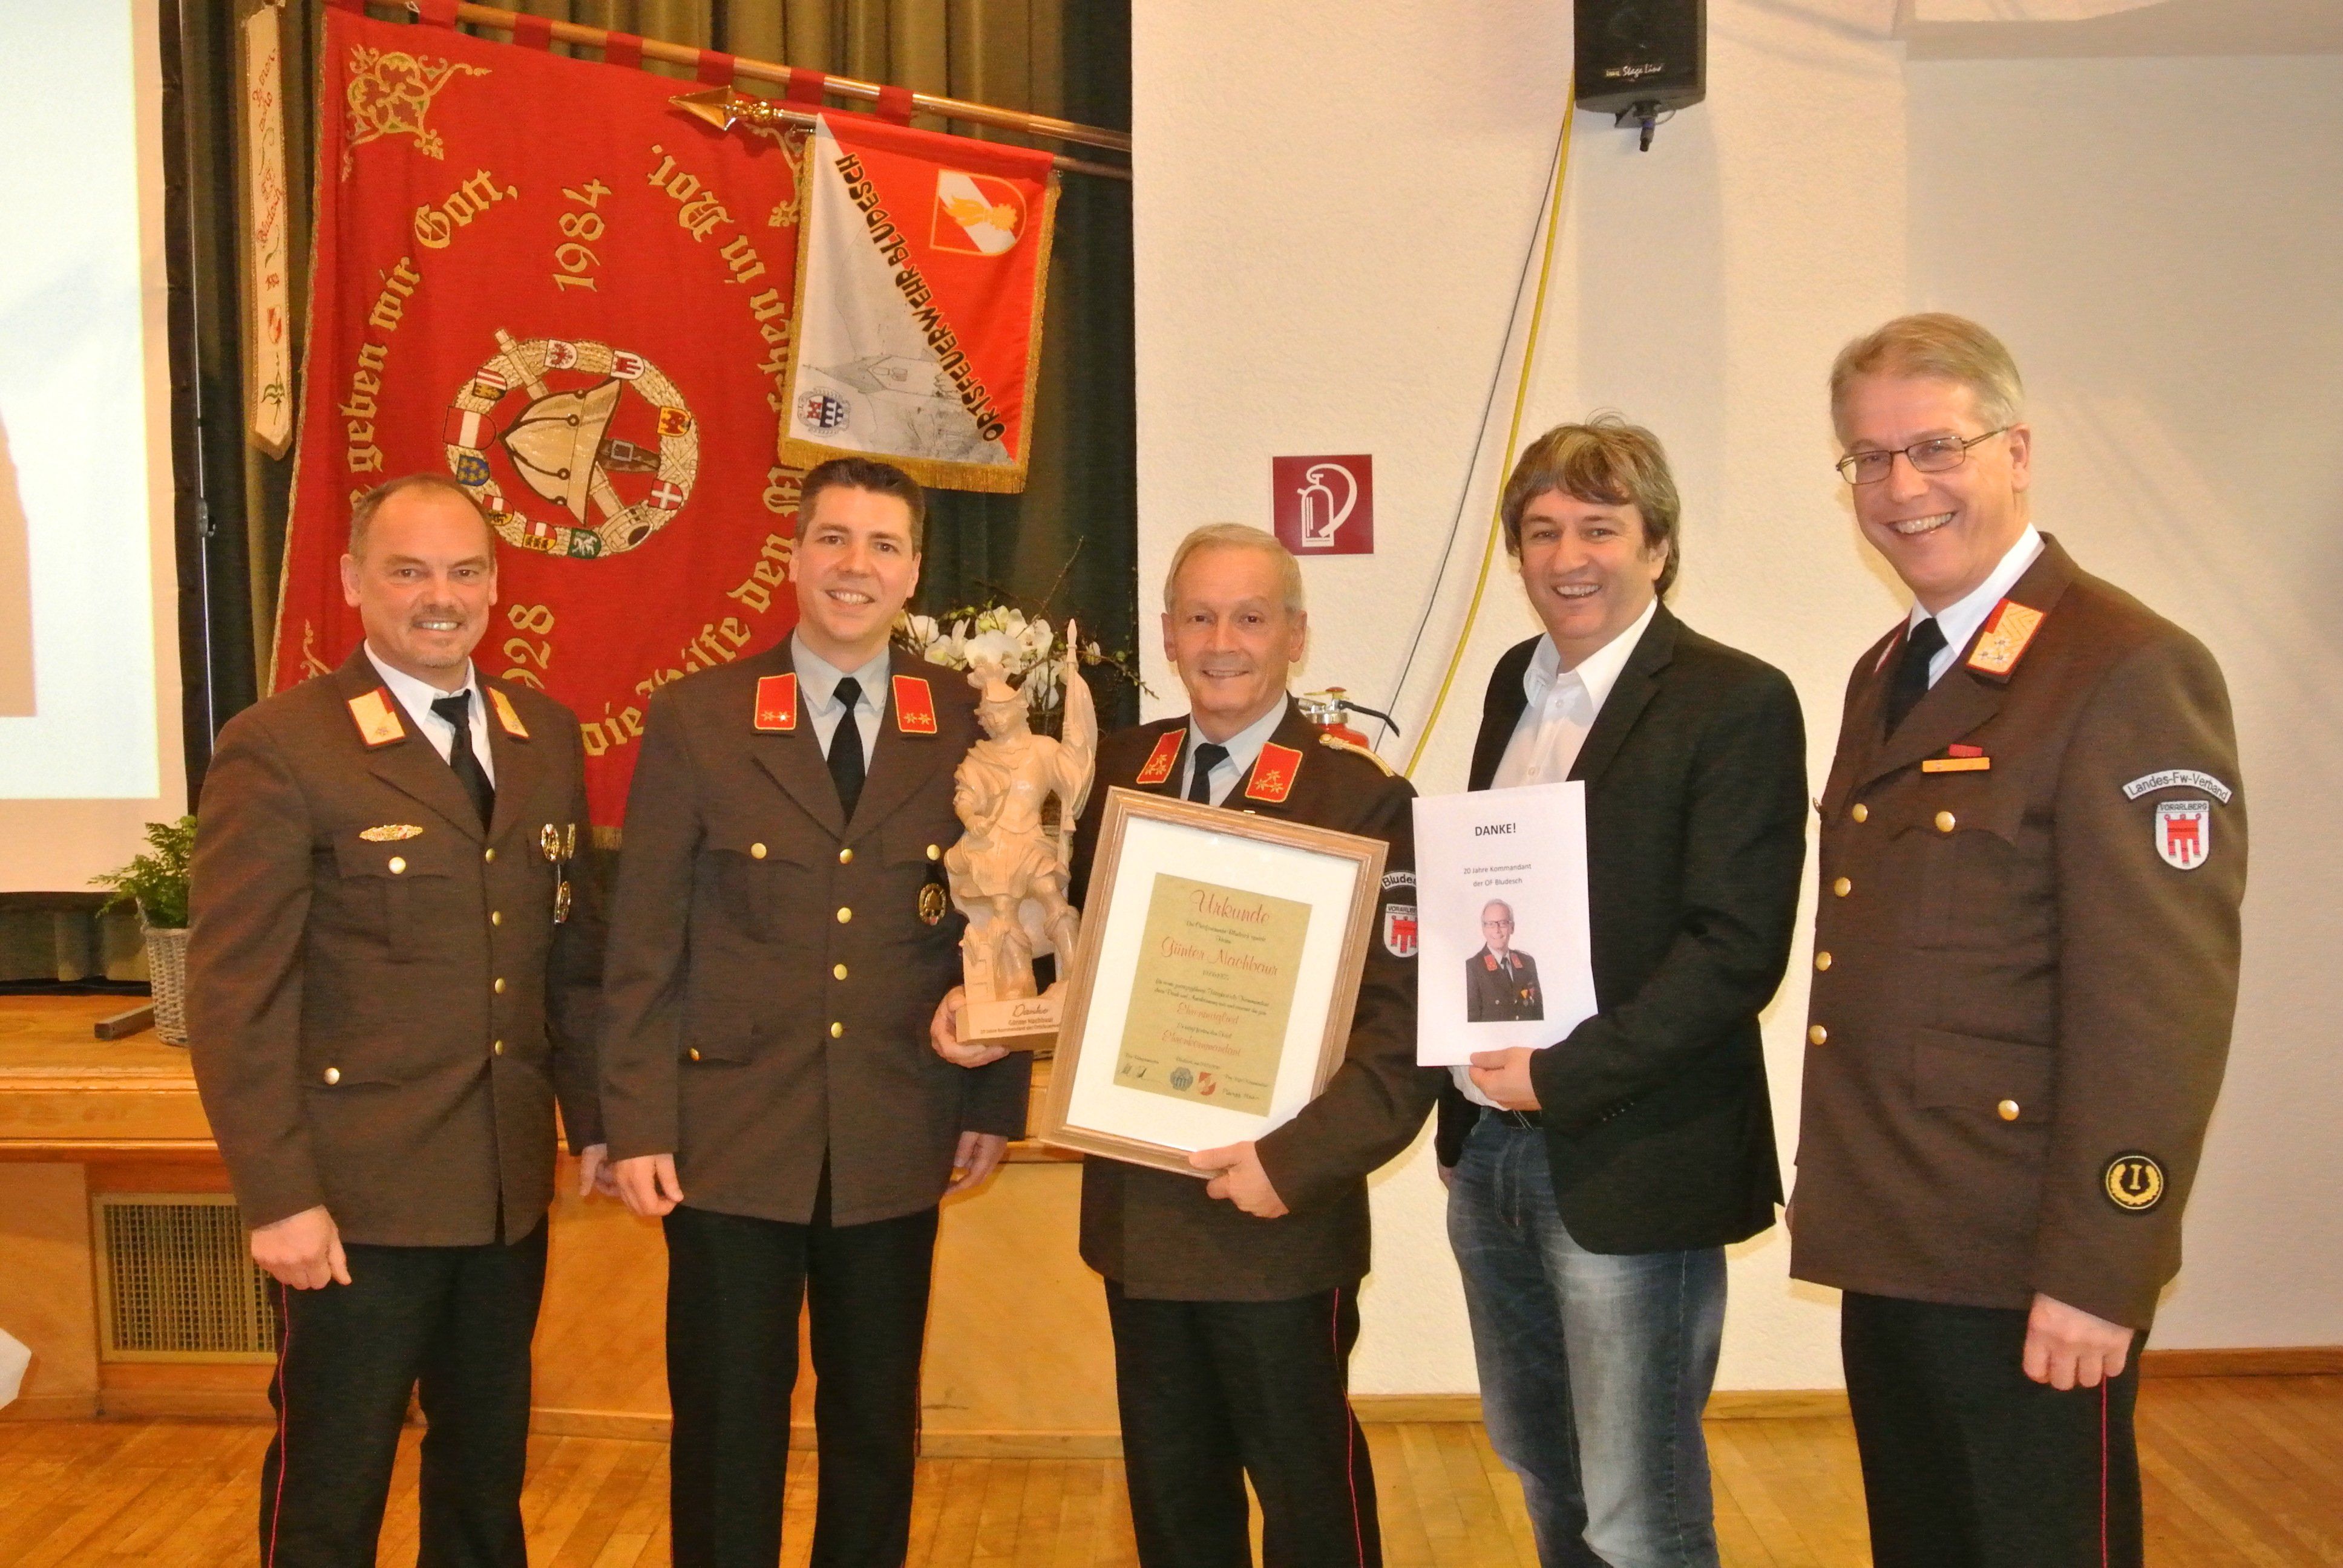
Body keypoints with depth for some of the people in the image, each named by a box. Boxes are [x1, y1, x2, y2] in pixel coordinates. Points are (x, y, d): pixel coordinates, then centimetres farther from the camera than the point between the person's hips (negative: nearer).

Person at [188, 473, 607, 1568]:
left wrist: (595, 1116, 10)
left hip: (509, 1186, 5)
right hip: (356, 1194, -5)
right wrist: (277, 1196, -15)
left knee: (488, 1473, 19)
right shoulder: (278, 750, -10)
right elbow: (234, 995, -12)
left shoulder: (546, 735, 8)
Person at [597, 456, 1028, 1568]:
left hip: (897, 1145, 2)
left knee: (877, 1424, 14)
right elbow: (643, 942, -3)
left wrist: (994, 1101, 3)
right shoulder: (694, 720, -2)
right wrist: (636, 1126, -6)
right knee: (726, 1428, 9)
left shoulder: (965, 732, 2)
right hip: (729, 1138, -1)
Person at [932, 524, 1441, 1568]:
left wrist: (1297, 1162, -22)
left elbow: (1405, 1023, -16)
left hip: (1279, 1222, -4)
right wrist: (983, 1001, -3)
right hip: (1135, 1211, 5)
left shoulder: (1360, 798, -12)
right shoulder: (1118, 770, 5)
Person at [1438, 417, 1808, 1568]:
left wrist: (1562, 1076, -20)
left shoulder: (1737, 703, -13)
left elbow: (1737, 949, -18)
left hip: (1629, 1162, -7)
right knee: (1542, 1474, 22)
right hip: (1489, 1147, 7)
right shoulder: (1515, 684, 10)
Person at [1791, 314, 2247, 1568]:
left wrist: (2097, 1276, -20)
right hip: (1890, 1249, 8)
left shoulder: (2131, 674, -15)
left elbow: (2162, 1007, -19)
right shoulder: (1884, 676, 12)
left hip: (2024, 1275, -8)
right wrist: (1844, 1195, 12)